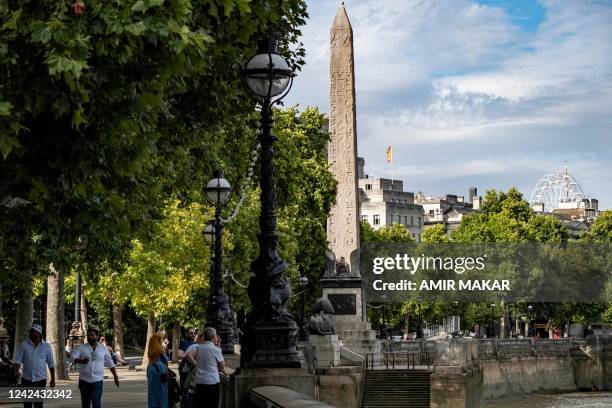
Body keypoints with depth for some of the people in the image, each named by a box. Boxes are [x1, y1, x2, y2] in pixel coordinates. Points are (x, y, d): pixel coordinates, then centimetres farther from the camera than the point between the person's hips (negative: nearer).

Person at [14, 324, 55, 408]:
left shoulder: (46, 346, 0)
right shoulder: (24, 345, -1)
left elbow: (51, 364, 5)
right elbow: (18, 360, -4)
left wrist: (53, 379, 4)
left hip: (40, 379, -1)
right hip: (26, 379, 1)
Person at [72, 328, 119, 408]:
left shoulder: (103, 348, 6)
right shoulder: (81, 347, 3)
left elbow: (110, 364, 11)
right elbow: (73, 357, -12)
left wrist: (115, 376, 10)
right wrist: (81, 361, -33)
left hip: (97, 380, -1)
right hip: (84, 380, 1)